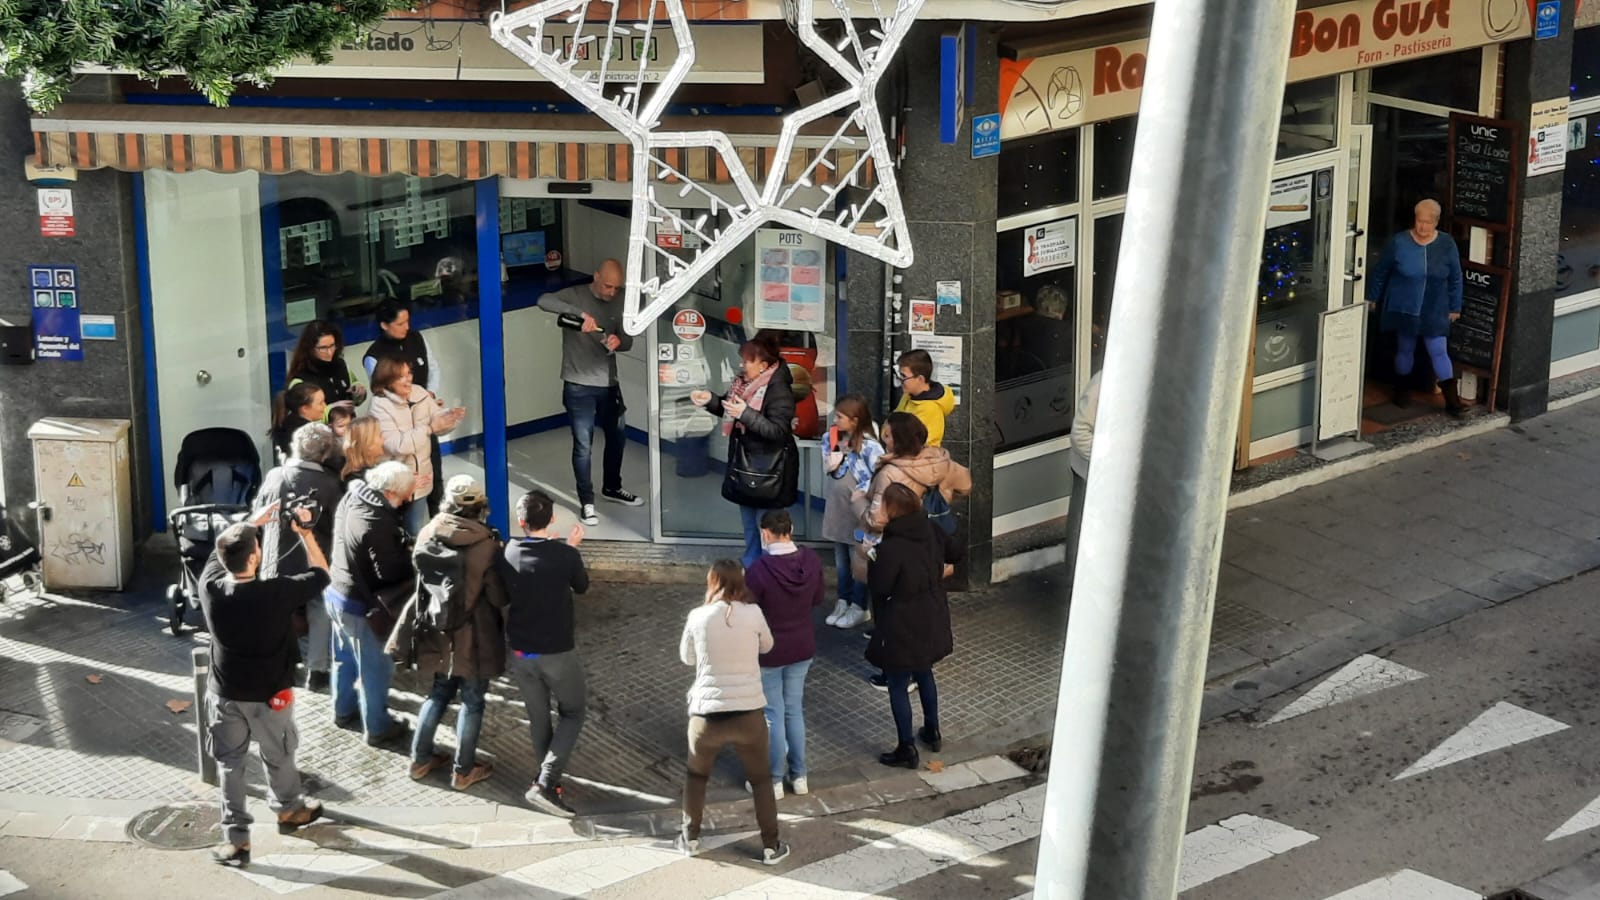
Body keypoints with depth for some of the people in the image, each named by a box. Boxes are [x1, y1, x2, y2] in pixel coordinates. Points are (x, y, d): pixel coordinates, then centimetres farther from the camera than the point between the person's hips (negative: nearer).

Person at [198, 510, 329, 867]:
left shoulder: (210, 587, -18)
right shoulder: (276, 593, -27)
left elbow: (223, 550, 5)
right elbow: (320, 573, -10)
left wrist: (253, 524, 12)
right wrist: (305, 532, -3)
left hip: (225, 694, 2)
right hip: (269, 697, -2)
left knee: (230, 765, 13)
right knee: (278, 757, 22)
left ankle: (237, 839, 15)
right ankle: (289, 810, 46)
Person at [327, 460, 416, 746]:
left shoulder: (351, 498, -5)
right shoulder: (378, 524, -33)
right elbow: (391, 572, -27)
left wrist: (403, 546, -4)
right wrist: (414, 555, -12)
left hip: (337, 593, 8)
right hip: (362, 606, -8)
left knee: (345, 658, 28)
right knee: (375, 668, 12)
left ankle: (344, 709, 47)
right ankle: (378, 727, 28)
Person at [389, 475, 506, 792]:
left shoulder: (429, 533, -8)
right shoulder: (485, 543, -20)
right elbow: (499, 597, -13)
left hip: (437, 632, 5)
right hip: (473, 635, -5)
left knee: (440, 692, 23)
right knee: (472, 700, 11)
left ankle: (420, 759, 29)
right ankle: (463, 771, 19)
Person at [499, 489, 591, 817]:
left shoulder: (508, 555, -8)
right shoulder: (565, 555, -17)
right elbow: (582, 586, 4)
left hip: (520, 651, 3)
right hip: (558, 652, -3)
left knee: (538, 717, 19)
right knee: (573, 712, 13)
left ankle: (549, 780, 29)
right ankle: (546, 783, -3)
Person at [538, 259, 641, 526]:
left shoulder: (616, 305, 6)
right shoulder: (575, 296, -10)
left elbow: (628, 340, 6)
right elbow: (544, 301, -28)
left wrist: (618, 342, -19)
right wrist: (580, 313, -39)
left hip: (608, 384, 6)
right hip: (579, 386, -6)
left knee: (618, 437, 19)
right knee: (583, 446, -2)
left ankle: (612, 487, 40)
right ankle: (586, 501, 10)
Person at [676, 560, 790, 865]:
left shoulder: (698, 617, -5)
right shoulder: (753, 613, -5)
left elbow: (687, 658, 10)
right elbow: (767, 646, 13)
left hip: (707, 713, 0)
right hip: (749, 712, 0)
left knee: (697, 775, 24)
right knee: (760, 779, 17)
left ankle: (690, 838, 31)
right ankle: (771, 846, 20)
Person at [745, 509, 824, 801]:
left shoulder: (759, 570, -26)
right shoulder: (811, 561, -11)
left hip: (769, 653, -5)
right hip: (802, 648, 5)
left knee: (773, 715, 10)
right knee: (794, 710, 20)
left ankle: (773, 781, 21)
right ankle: (799, 775, 29)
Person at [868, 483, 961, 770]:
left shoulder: (891, 548, -29)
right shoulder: (930, 531, -7)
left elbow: (878, 588, -21)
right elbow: (954, 553, 8)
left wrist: (873, 559, -7)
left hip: (902, 627, -7)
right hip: (932, 621, 7)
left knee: (898, 686, 8)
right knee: (924, 673, 28)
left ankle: (906, 749, 15)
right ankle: (932, 732, 42)